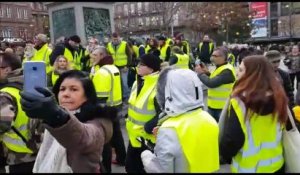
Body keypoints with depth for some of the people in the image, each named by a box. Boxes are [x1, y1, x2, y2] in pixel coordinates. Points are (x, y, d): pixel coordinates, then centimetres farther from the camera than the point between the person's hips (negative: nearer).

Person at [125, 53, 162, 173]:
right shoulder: (138, 82, 5)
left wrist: (146, 128, -22)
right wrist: (130, 121, 9)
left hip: (148, 138, -8)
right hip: (134, 135, 8)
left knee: (144, 168, 10)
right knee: (130, 166, 21)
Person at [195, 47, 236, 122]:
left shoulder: (227, 71, -22)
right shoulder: (220, 68, 12)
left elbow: (211, 83, -28)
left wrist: (200, 73, -13)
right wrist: (206, 72, 3)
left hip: (222, 108, -10)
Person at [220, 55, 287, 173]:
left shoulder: (240, 102, -24)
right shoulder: (279, 97, -6)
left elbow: (231, 139, -21)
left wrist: (224, 155, -1)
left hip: (247, 168, -4)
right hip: (276, 165, 5)